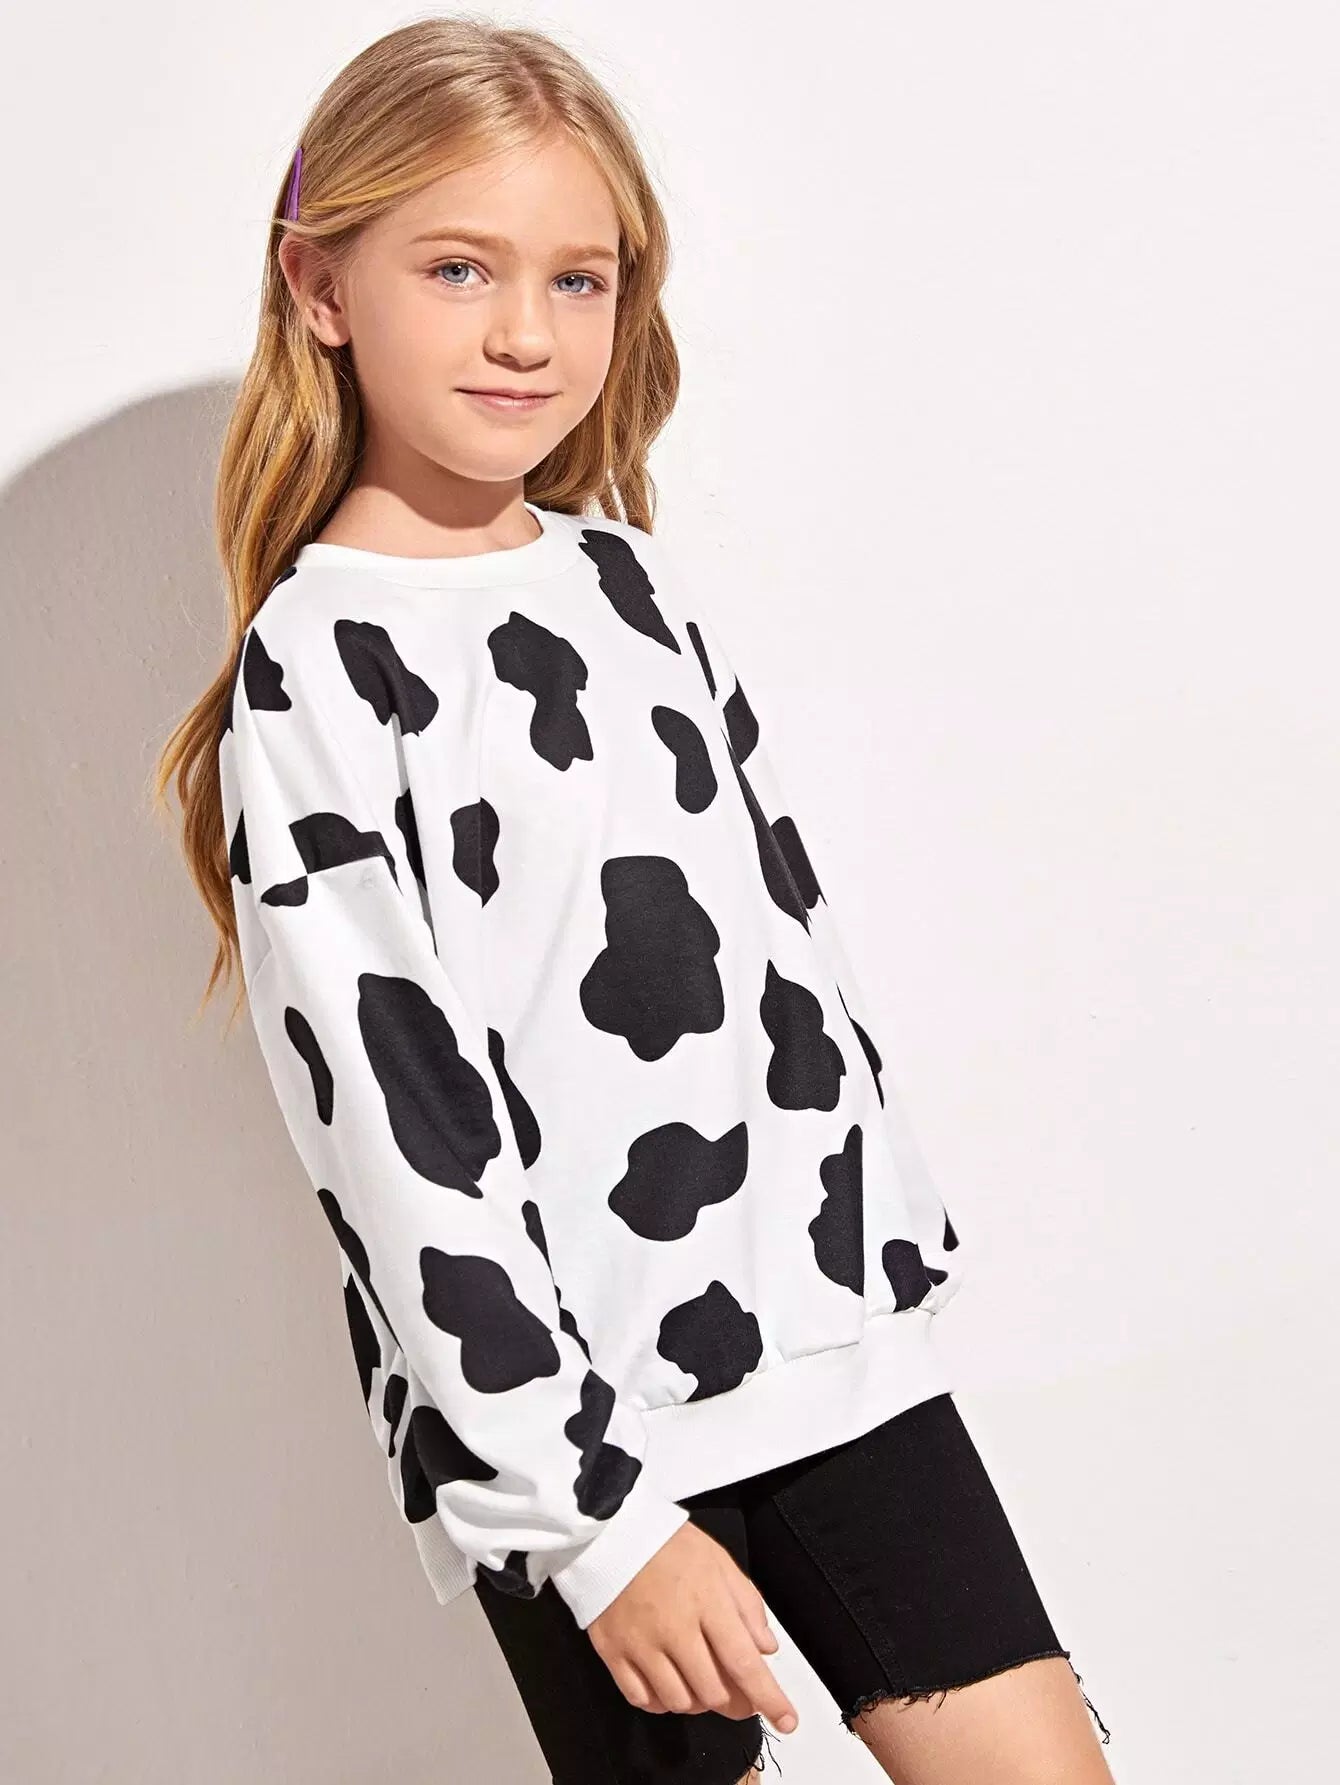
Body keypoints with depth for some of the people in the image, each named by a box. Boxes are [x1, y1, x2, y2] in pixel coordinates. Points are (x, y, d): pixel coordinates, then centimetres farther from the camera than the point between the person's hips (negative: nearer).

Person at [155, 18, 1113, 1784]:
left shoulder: (630, 577, 8)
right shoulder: (315, 661, -10)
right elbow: (393, 1120, -15)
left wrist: (894, 1237, 15)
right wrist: (591, 1509, -15)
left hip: (827, 1336, 5)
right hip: (559, 1405, -5)